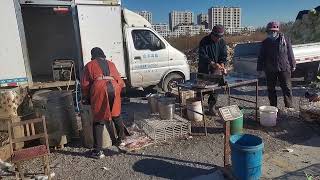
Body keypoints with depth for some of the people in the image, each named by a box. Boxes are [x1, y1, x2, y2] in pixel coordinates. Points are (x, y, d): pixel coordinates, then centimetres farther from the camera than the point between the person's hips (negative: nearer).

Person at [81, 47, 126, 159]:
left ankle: (98, 151, 3)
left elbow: (85, 84, 11)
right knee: (116, 116, 21)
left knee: (98, 120, 2)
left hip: (99, 89, -3)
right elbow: (120, 81, 19)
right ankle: (121, 138, 34)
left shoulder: (90, 65, 16)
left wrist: (85, 98, 23)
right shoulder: (111, 64, 25)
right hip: (114, 88, 3)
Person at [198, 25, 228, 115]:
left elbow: (224, 55, 2)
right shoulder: (204, 41, -12)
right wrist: (213, 63, -31)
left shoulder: (222, 42, 1)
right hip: (204, 68, -3)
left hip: (216, 68, 3)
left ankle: (212, 106, 9)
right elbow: (202, 56, -20)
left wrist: (222, 65, -17)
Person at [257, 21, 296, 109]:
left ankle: (289, 106, 9)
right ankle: (273, 106, 17)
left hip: (284, 68, -1)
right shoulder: (265, 43, 5)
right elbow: (261, 57, 6)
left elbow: (290, 54, 8)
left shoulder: (285, 40, 3)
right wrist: (259, 68, 3)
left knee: (287, 88, 1)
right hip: (270, 70, 1)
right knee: (271, 89, 6)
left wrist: (293, 65, 8)